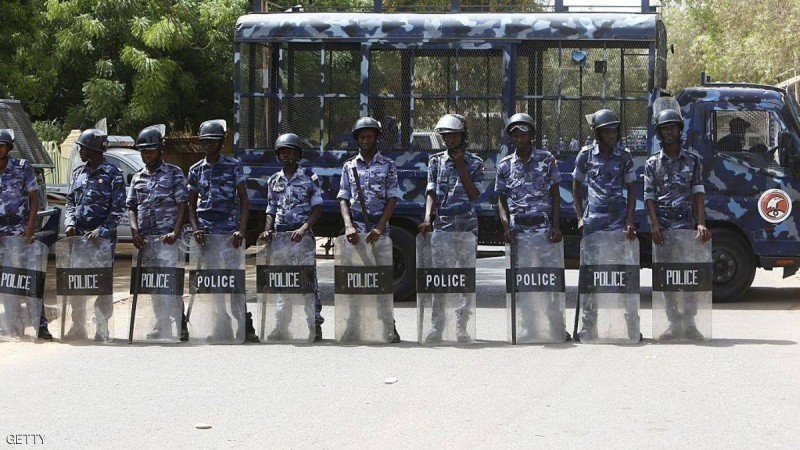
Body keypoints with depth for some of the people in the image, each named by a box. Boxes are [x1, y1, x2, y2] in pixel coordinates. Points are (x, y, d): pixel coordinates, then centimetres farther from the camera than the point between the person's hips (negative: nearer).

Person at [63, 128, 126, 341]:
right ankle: (78, 326, 12)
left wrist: (102, 230, -18)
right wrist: (70, 222, 0)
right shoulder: (78, 173, 14)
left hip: (103, 237, -6)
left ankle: (102, 327, 3)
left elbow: (118, 209, -8)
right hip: (79, 235, 6)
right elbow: (70, 202, 19)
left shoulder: (112, 174, -4)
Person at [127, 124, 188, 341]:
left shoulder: (174, 173, 2)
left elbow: (182, 205, -3)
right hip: (145, 238, 5)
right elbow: (132, 207, 13)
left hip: (167, 237, -5)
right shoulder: (138, 178, 15)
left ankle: (180, 325, -12)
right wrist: (135, 230, -5)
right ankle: (160, 326, 17)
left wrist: (175, 232, -16)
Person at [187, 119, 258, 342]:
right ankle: (218, 328, 6)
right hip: (206, 233, 3)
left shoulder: (234, 166, 2)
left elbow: (244, 199, -2)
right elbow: (191, 204, 13)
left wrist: (241, 230, -14)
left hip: (230, 232, -3)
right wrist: (195, 229, -4)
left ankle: (245, 326, -5)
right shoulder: (196, 170, 11)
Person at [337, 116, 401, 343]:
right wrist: (349, 226, -11)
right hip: (355, 226, 2)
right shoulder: (349, 166, 11)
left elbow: (392, 199, 0)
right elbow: (344, 199, 6)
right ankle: (352, 330, -3)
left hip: (379, 225, -1)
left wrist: (379, 228, -13)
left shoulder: (388, 165, 6)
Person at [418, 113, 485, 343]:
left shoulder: (474, 163, 5)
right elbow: (431, 193, 1)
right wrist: (427, 218, -14)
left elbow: (474, 194, -6)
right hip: (441, 224, 1)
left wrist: (461, 166, -10)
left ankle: (462, 327, 6)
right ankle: (437, 328, -1)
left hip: (466, 225, -1)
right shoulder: (436, 162, 9)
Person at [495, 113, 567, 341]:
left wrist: (556, 226, -5)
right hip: (517, 228, 2)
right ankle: (528, 326, 11)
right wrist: (506, 226, -5)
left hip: (543, 226, -2)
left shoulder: (547, 160, 3)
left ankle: (557, 326, 0)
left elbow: (555, 195, 4)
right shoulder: (505, 165, 8)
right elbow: (501, 199, 10)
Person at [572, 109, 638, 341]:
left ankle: (632, 326, -3)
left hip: (619, 218, 0)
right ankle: (589, 326, 11)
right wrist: (580, 216, 4)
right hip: (594, 218, 0)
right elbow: (577, 186, 13)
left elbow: (631, 190, 7)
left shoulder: (624, 157, 4)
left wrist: (630, 221, -3)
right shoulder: (586, 155, 4)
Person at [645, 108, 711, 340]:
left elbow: (698, 193, 1)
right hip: (663, 225, 0)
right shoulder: (652, 163, 8)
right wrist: (655, 225, -11)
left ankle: (689, 323, 3)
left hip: (687, 224, 0)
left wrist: (701, 224, -11)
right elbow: (649, 197, 2)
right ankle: (674, 323, 7)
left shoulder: (692, 160, 8)